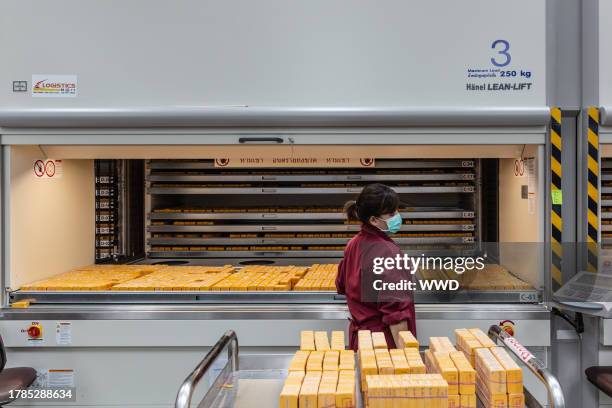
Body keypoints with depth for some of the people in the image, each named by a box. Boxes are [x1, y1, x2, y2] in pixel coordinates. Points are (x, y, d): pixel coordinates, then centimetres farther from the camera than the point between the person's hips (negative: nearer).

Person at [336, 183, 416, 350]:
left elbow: (342, 286, 20)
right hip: (384, 340, -8)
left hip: (358, 335, 8)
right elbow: (395, 311, -24)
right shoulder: (388, 252, -22)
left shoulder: (354, 244, 4)